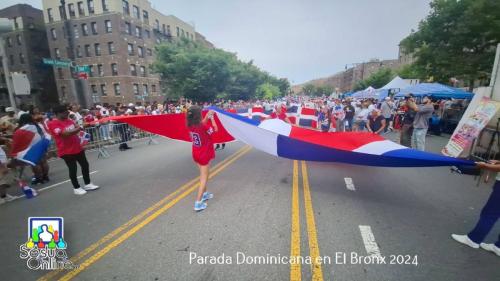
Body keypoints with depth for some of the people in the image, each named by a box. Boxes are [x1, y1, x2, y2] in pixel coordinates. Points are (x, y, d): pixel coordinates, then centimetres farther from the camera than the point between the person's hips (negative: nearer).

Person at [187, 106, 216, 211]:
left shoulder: (190, 125, -4)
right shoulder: (203, 126, -24)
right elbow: (215, 129, -8)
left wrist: (207, 117, 8)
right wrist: (212, 118, -2)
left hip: (196, 154, 7)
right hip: (204, 154, -7)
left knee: (203, 175, 24)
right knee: (204, 178, 2)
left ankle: (204, 194, 39)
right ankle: (198, 203, 2)